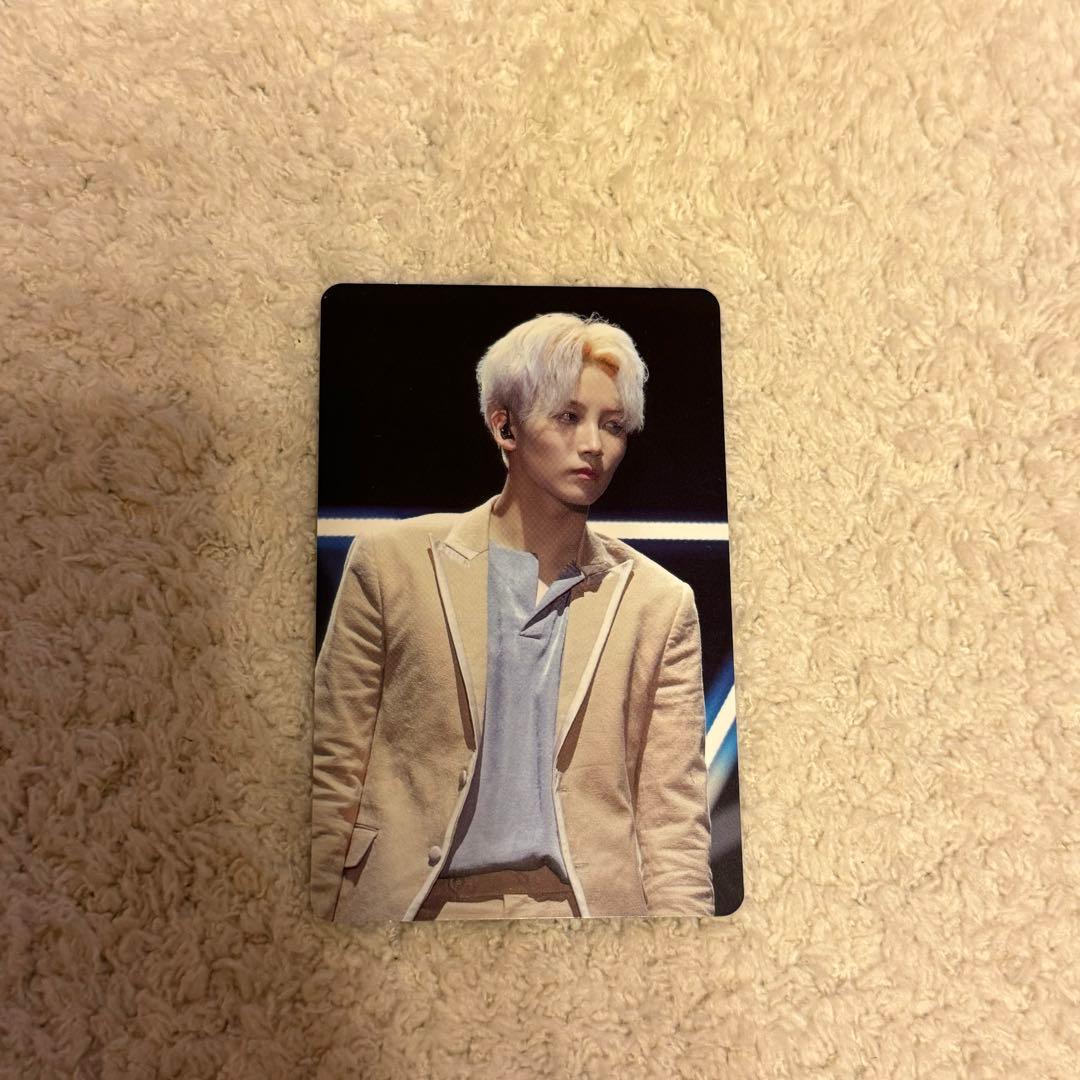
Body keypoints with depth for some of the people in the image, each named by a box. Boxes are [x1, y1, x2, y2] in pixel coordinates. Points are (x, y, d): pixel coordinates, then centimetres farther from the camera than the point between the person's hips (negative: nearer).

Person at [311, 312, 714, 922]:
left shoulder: (663, 604, 0)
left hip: (587, 900, 2)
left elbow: (673, 818, 0)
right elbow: (334, 775, -1)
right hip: (412, 902, -1)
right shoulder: (391, 561, -3)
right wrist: (320, 911, -2)